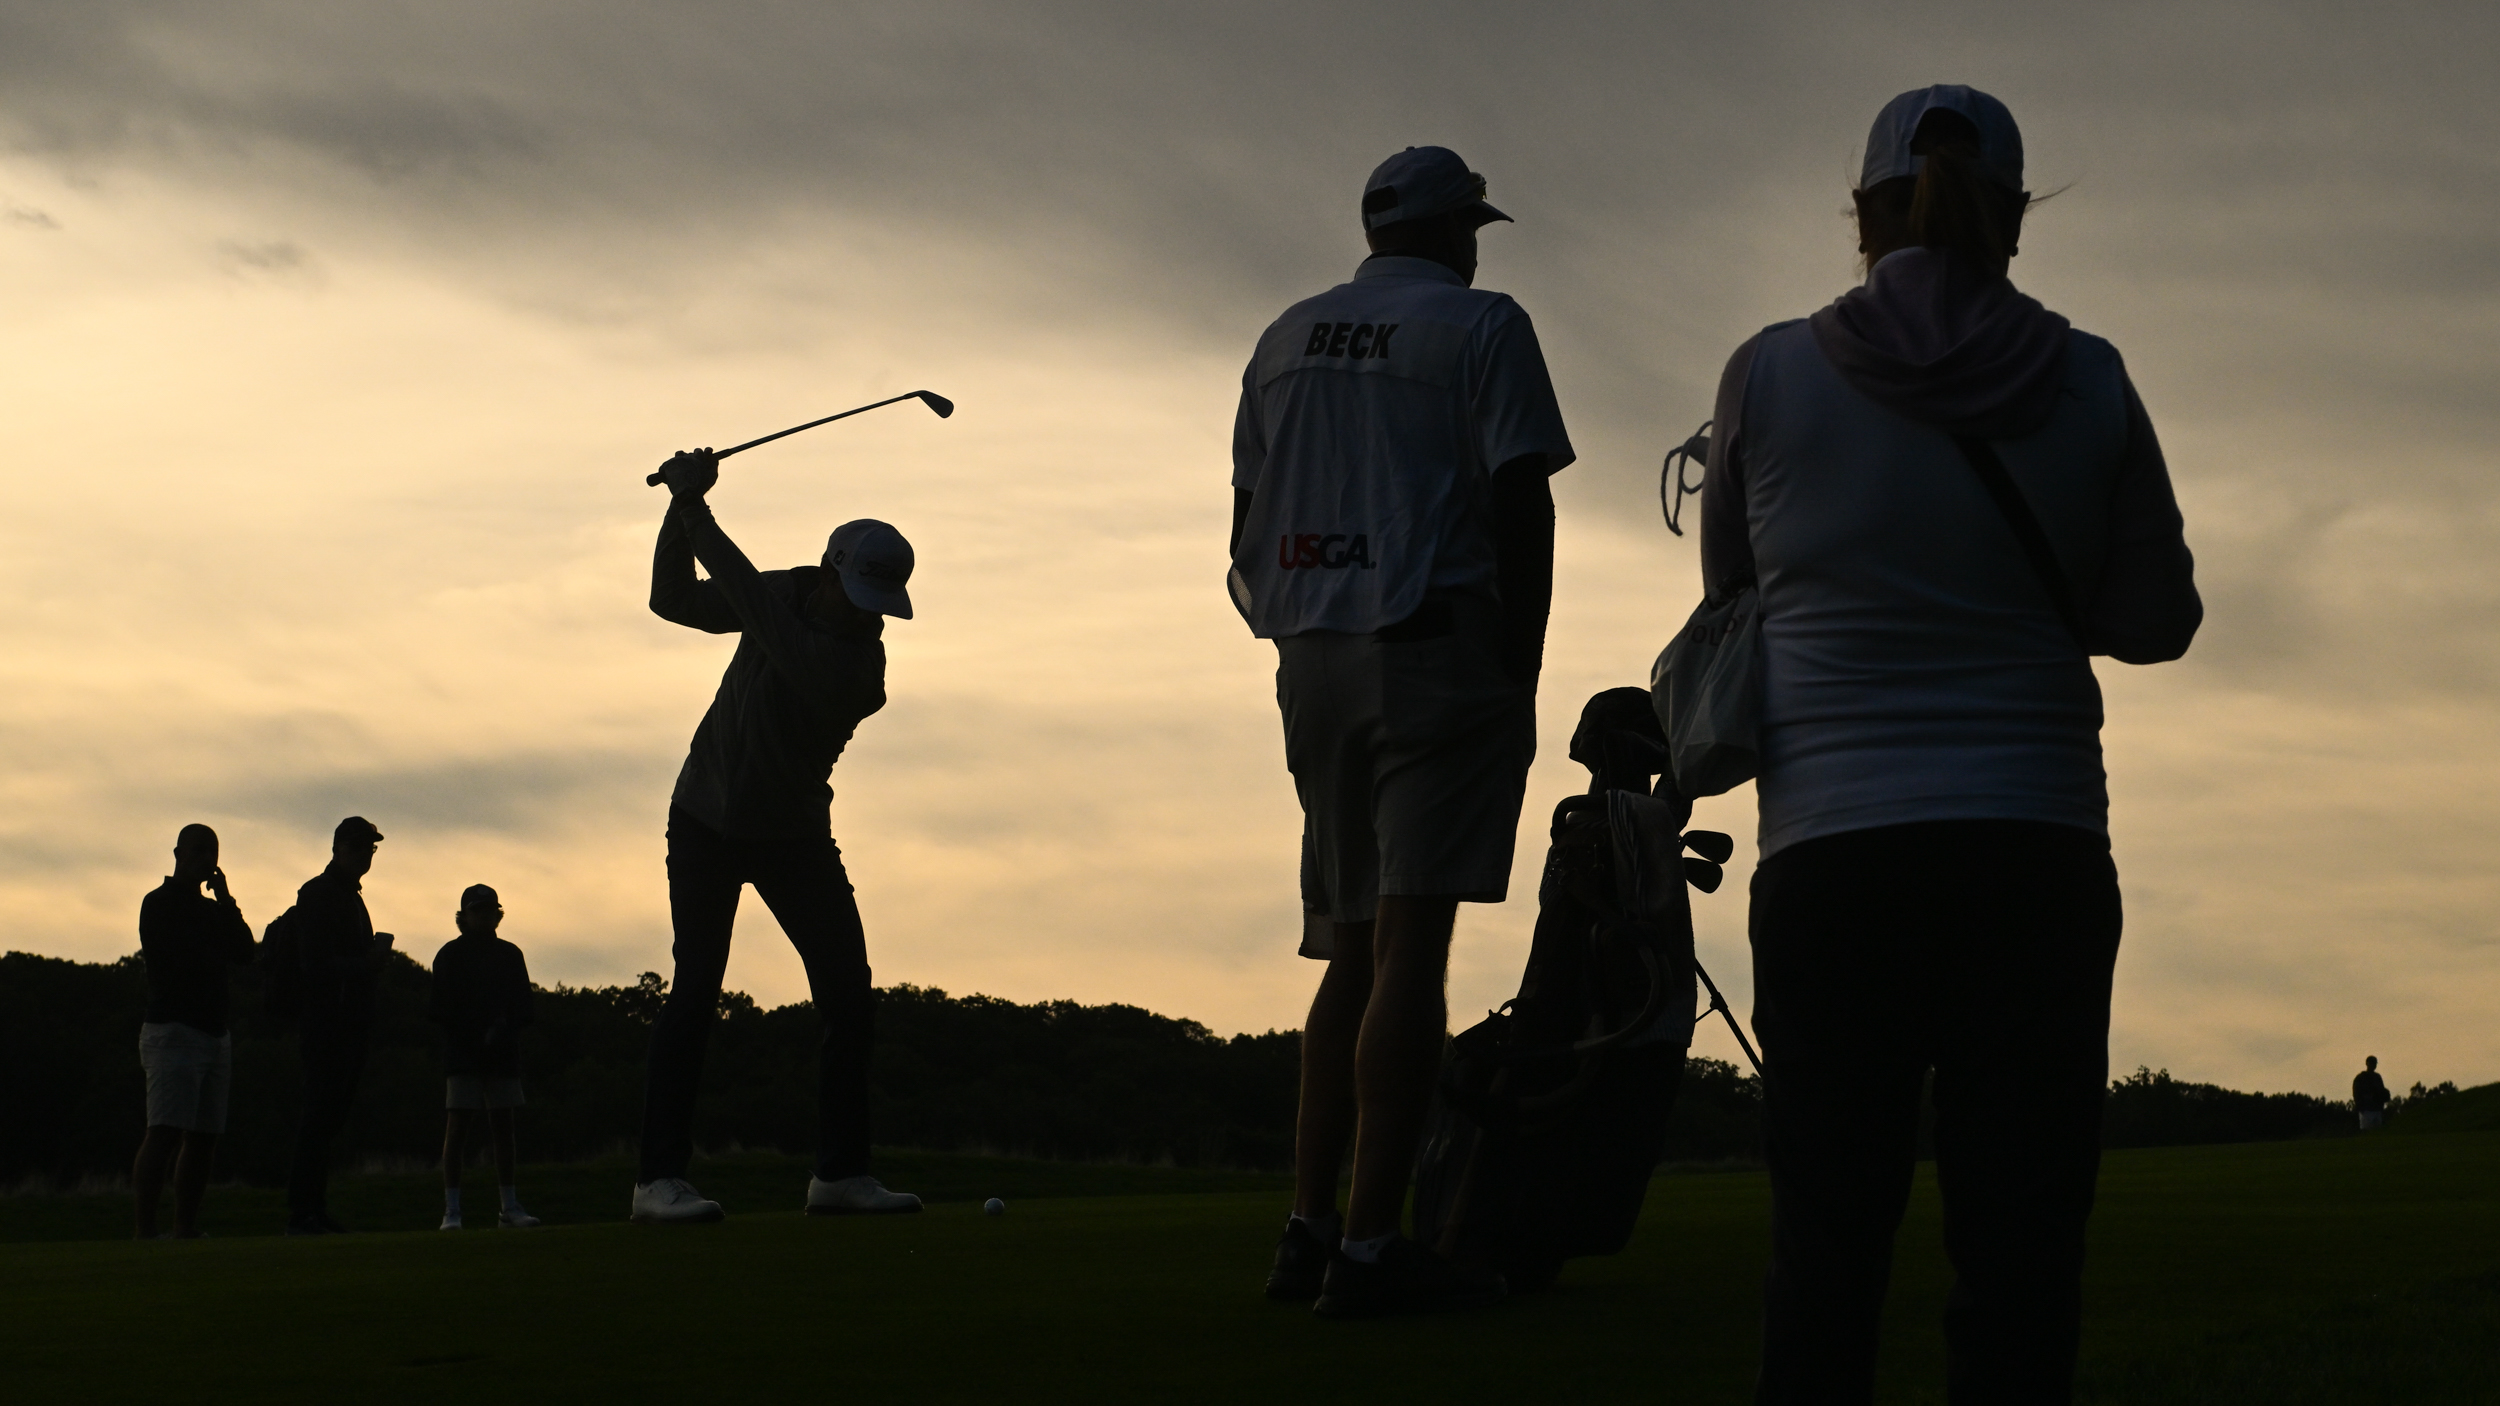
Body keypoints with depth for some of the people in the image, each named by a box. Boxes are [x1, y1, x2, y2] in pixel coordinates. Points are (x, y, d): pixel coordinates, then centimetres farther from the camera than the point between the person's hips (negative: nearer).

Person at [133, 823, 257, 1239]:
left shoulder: (212, 909, 21)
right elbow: (172, 957, -15)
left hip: (215, 1031, 8)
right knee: (165, 1132, -16)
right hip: (173, 1029, -8)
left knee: (203, 1139, 6)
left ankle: (186, 1228, 9)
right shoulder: (159, 903, -2)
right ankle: (146, 1229, -21)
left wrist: (226, 901, 1)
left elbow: (244, 952, 8)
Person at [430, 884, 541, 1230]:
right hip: (462, 1055, -3)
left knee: (503, 1127, 5)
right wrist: (476, 1035, -14)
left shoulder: (510, 955, 12)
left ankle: (509, 1207, 9)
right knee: (458, 1126, -7)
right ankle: (451, 1210, -6)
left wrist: (502, 1030, -10)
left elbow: (522, 1006, 10)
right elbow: (438, 1009, -3)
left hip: (502, 1055, 3)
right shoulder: (450, 955, 2)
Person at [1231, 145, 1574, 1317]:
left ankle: (1310, 1228, 6)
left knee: (1352, 953, 12)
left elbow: (1249, 522, 16)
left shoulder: (1286, 339, 18)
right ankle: (1373, 1247, -15)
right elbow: (1519, 505, -8)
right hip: (1437, 649, -6)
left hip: (1314, 661, 6)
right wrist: (1522, 674, -4)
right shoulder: (1482, 327, 0)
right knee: (1408, 948, -10)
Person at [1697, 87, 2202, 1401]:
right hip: (2036, 850, 0)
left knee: (1823, 1245, 5)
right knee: (2020, 1250, 2)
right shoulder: (2088, 383, 0)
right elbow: (2156, 619, 11)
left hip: (1830, 857, 0)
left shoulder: (1769, 375, -1)